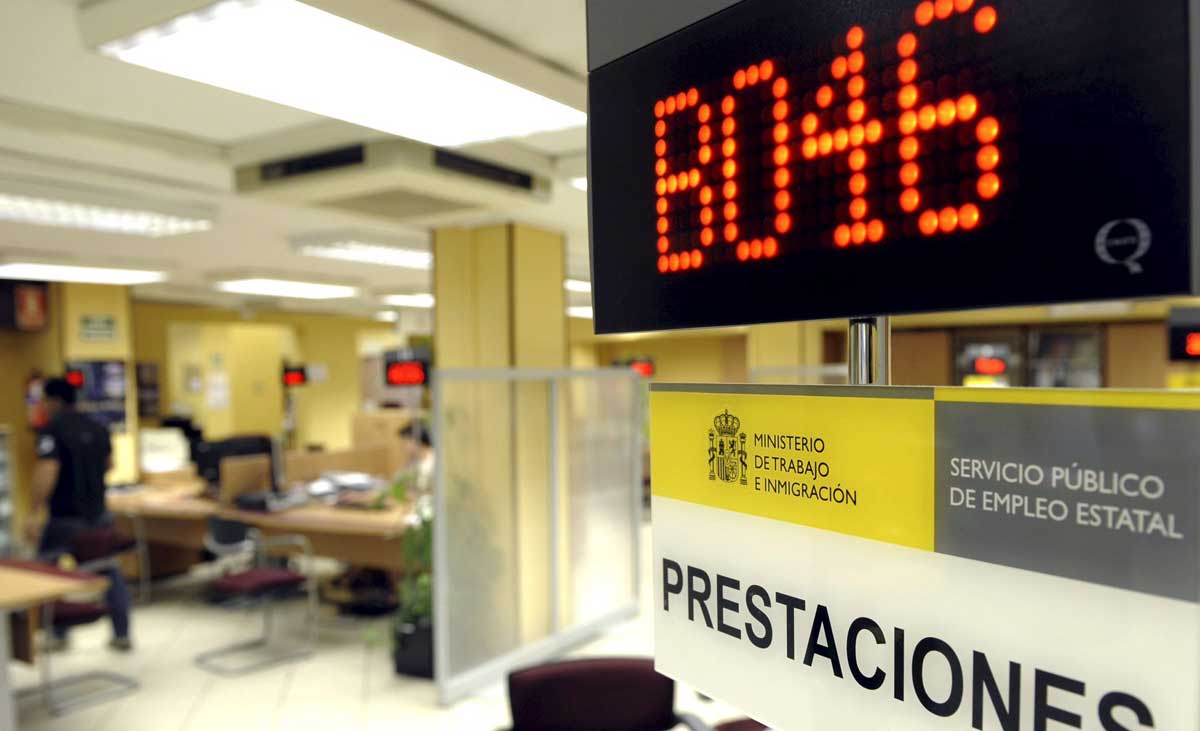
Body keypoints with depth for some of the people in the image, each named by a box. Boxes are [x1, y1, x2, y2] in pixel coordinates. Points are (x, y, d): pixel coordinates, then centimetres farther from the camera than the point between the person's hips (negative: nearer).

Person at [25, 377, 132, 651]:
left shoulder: (51, 429, -12)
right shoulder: (98, 427, 8)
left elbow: (47, 470, -23)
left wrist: (34, 512, -23)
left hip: (64, 516, -6)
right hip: (98, 513, 6)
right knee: (109, 570, 11)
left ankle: (57, 634, 20)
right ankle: (122, 634, 13)